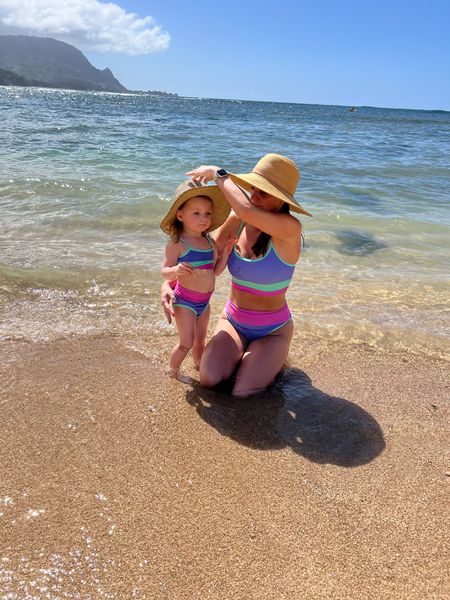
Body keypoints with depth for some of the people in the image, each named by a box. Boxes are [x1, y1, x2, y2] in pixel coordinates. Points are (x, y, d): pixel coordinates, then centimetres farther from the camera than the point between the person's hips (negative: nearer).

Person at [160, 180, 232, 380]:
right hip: (184, 301, -6)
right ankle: (173, 369, 22)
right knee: (186, 342, -2)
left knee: (200, 338, 22)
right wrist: (175, 270, -39)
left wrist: (226, 252, -5)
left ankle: (198, 363, 45)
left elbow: (216, 271, 9)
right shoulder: (177, 244, -17)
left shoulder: (210, 243, 3)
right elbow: (164, 272, -18)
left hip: (204, 301, 6)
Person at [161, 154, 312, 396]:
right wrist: (168, 284, -16)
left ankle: (275, 356, 14)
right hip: (233, 320, 4)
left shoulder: (290, 228, -23)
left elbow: (247, 210, -42)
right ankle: (244, 352, 15)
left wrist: (218, 173, -27)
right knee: (209, 379, -18)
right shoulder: (236, 220, -7)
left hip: (272, 330, -3)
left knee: (241, 392, -17)